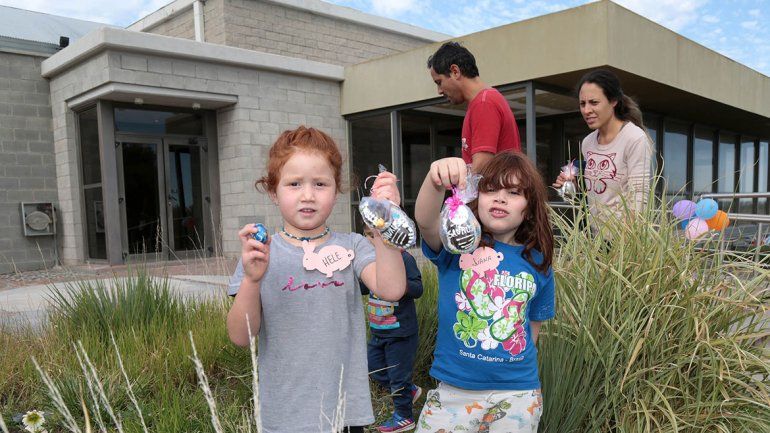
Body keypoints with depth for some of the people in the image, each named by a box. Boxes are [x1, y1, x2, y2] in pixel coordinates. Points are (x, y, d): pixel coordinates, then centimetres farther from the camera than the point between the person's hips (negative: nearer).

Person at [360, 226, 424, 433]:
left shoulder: (403, 258, -18)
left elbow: (418, 289, -23)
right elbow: (363, 288, 15)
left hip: (400, 332, -8)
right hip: (378, 331, 8)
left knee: (398, 374, 6)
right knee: (373, 368, 18)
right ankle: (409, 390, 36)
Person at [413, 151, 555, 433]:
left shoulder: (538, 263, 1)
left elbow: (533, 325, 12)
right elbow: (425, 221, -29)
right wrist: (435, 180, -47)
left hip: (517, 393, 2)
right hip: (453, 389, -2)